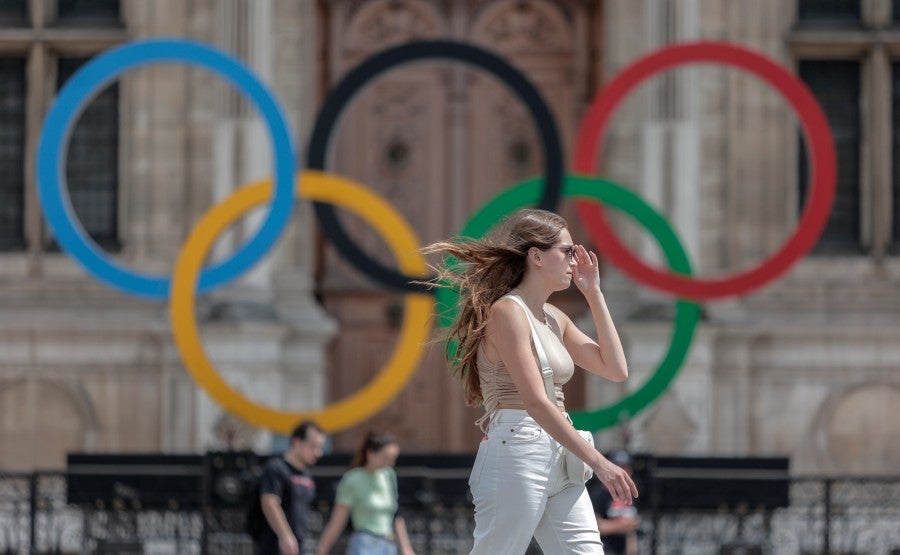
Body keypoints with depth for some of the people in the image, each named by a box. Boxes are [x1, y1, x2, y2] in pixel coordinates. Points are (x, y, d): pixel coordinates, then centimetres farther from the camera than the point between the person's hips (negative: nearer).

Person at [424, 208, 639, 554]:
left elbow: (616, 369, 17)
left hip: (558, 463, 9)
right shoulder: (507, 312, -10)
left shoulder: (555, 319, 17)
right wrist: (598, 463, -23)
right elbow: (535, 402, -19)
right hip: (516, 457, -9)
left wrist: (594, 295, 14)